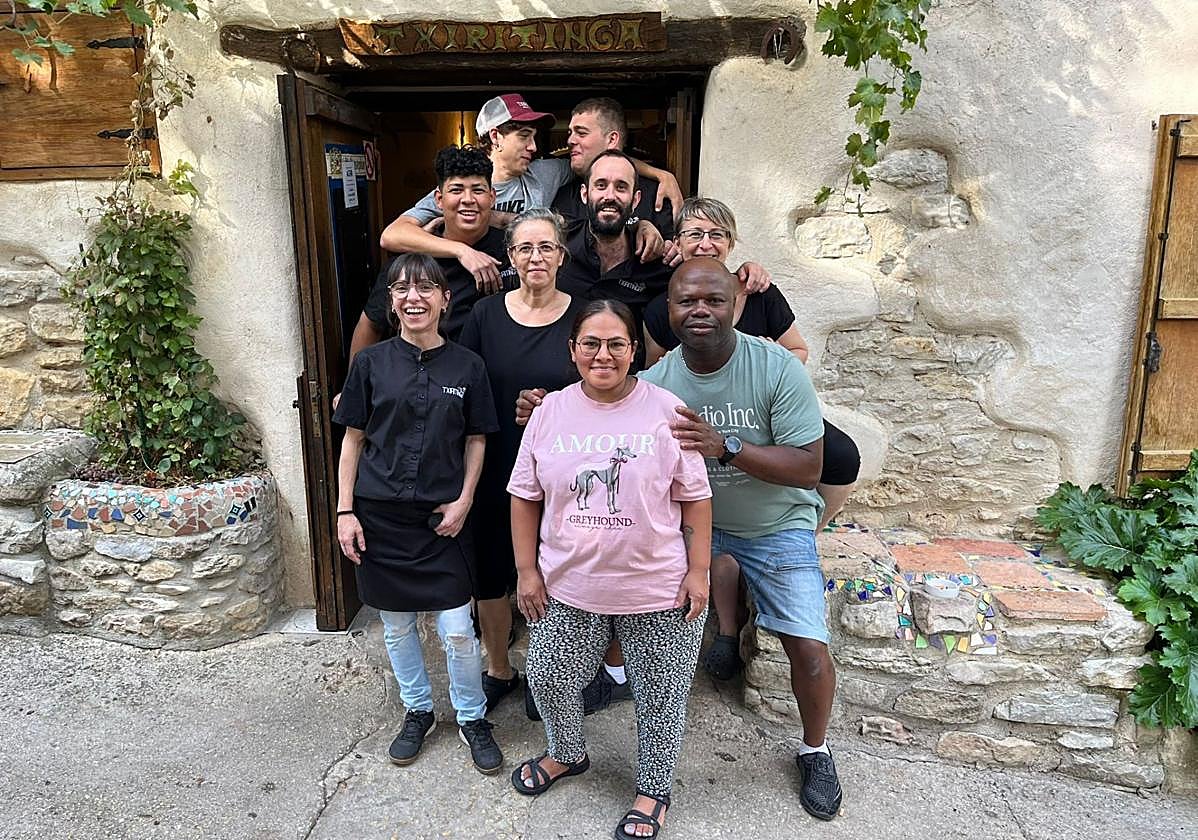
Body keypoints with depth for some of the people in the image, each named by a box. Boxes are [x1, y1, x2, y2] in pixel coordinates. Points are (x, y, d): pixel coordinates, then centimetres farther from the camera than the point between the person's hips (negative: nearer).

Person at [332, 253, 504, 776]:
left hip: (442, 517, -1)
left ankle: (472, 719, 24)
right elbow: (353, 439, 3)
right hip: (379, 516, 1)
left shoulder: (466, 366, -1)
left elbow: (476, 440, 5)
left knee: (458, 630, 0)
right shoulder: (372, 362, -1)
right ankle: (417, 711, 36)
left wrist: (463, 501, -6)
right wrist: (345, 511, -1)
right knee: (396, 624, 14)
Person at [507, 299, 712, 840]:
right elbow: (525, 495, 5)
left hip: (658, 590, -2)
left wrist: (698, 571, -6)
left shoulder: (665, 410, -7)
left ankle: (653, 791, 37)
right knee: (547, 679, 17)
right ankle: (567, 755, 47)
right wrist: (527, 570, 2)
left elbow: (695, 496, -4)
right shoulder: (550, 412, -1)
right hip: (568, 587, 3)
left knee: (660, 698, 11)